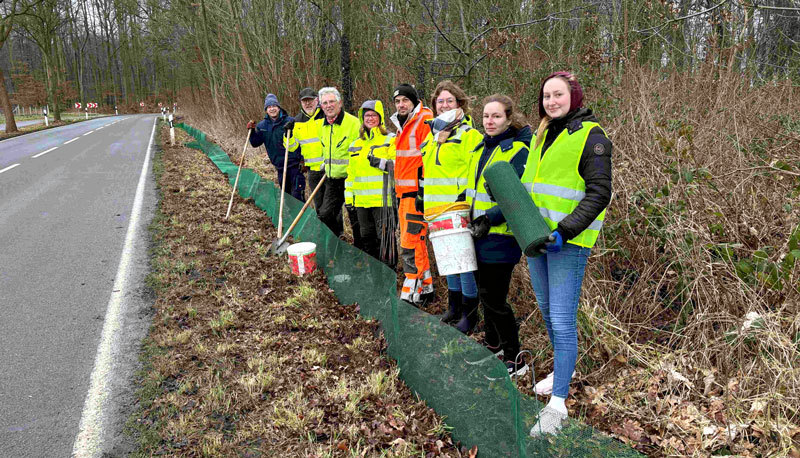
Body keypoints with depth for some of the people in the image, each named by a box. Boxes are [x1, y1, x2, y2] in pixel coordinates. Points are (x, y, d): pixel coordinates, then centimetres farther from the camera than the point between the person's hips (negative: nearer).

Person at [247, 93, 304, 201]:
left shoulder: (290, 121, -10)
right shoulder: (263, 125, 7)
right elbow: (255, 143, 12)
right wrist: (252, 131, -4)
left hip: (294, 165, -6)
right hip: (280, 167, 6)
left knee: (297, 196, -11)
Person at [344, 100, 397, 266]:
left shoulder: (390, 140, 0)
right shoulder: (356, 144, 17)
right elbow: (351, 173, 19)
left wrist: (381, 163, -21)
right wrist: (349, 196, 14)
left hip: (383, 199, -6)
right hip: (361, 200, 6)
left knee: (384, 236, -4)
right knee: (366, 237, 13)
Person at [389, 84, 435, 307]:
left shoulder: (425, 121, -11)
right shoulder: (402, 125, 19)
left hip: (418, 193, -10)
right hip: (404, 193, 10)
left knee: (411, 245, -10)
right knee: (414, 242, 14)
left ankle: (410, 295, -5)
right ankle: (426, 288, 25)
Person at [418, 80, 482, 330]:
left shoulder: (469, 135, -7)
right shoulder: (433, 134, 18)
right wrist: (422, 196, 23)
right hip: (437, 210, 8)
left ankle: (471, 312, 9)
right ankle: (454, 308, 29)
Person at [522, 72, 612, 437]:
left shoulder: (590, 135, -8)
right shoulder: (542, 135, 16)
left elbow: (599, 193, -14)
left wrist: (566, 231, -23)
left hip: (568, 242, -8)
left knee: (562, 321, -9)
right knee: (547, 310, 19)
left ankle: (557, 404, -2)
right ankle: (563, 368, 41)